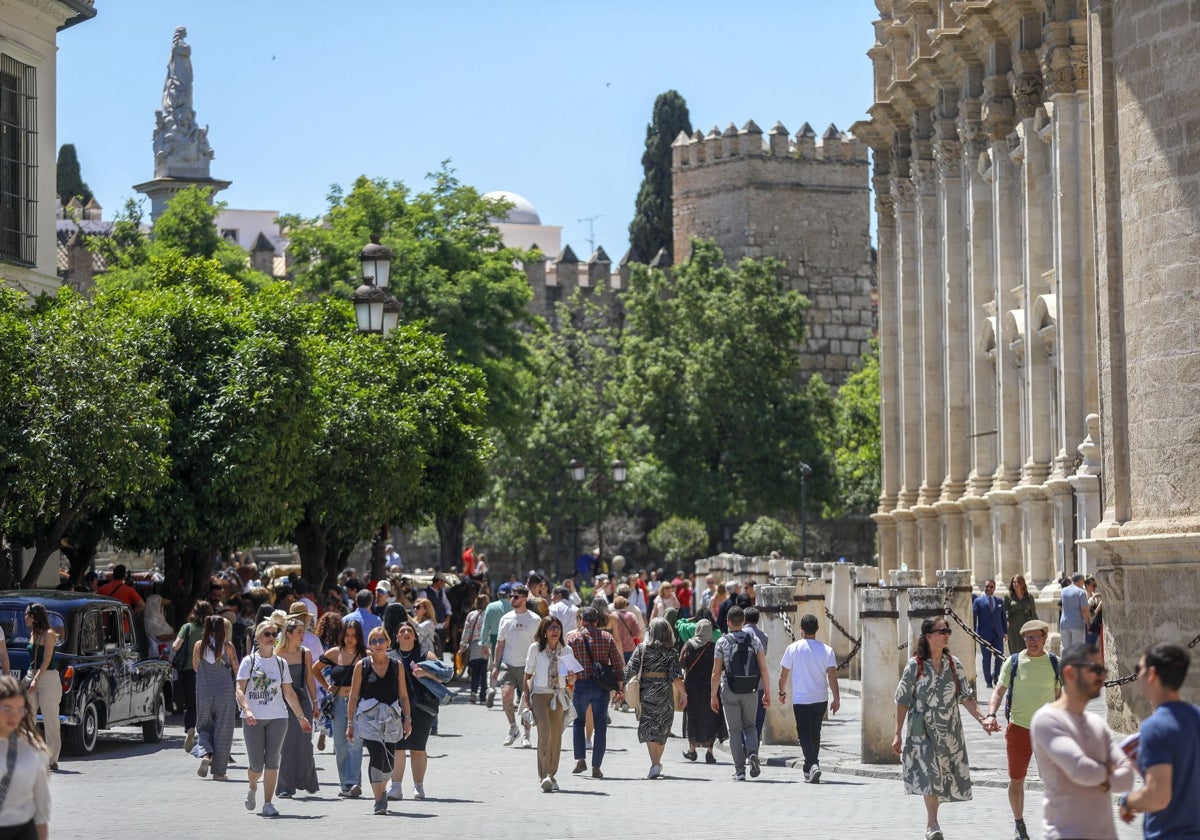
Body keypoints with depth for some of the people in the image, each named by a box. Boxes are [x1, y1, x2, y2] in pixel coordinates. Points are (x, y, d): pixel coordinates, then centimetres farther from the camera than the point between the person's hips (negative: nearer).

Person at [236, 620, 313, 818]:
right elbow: (239, 690, -7)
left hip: (277, 718, 2)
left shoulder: (280, 663, 10)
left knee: (272, 761, -5)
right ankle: (253, 788, 31)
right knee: (256, 763, -1)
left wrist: (301, 717, 13)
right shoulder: (249, 661, 1)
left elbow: (289, 693, 15)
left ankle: (268, 803, -1)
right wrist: (246, 709, -24)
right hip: (253, 719, -2)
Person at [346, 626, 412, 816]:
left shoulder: (397, 666, 8)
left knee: (389, 761, 6)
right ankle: (379, 802, -15)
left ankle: (382, 790, 36)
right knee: (377, 756, -16)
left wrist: (407, 719, 5)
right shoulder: (362, 666, 2)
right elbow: (354, 696, 5)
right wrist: (350, 723, 4)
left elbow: (403, 695, 11)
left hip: (392, 716, 3)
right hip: (368, 715, -3)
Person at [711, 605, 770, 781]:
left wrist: (713, 695, 0)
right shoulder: (754, 639, 2)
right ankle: (753, 752, -10)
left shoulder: (722, 642, -5)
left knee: (735, 730, 6)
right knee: (750, 725, 19)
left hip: (729, 692, -2)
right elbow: (763, 668, -1)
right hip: (751, 691, 2)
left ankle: (740, 771, 2)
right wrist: (767, 692, 5)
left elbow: (716, 672, -6)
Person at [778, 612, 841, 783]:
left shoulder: (793, 648, -5)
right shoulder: (826, 650, -2)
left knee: (805, 735, -2)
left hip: (801, 700, -3)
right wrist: (836, 699, -4)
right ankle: (809, 769, 27)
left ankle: (813, 764, -23)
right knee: (815, 733, 18)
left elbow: (784, 674, 2)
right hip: (821, 699, 3)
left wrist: (782, 692, 18)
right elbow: (832, 675, -7)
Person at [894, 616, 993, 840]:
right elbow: (903, 702, -2)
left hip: (950, 731, 4)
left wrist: (982, 719, -8)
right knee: (930, 774, -16)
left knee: (945, 778, 6)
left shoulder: (954, 664, 5)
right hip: (923, 731, -4)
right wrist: (897, 735, -4)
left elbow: (966, 697, 6)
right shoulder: (915, 665, -5)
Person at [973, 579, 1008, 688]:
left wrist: (1006, 631, 10)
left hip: (998, 633, 3)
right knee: (986, 658, 2)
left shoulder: (999, 602, 12)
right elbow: (973, 617, -2)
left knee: (1000, 656, -3)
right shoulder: (978, 601, 1)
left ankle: (995, 675, 20)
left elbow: (1003, 617, 15)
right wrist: (974, 634, -9)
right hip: (985, 634, -3)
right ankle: (988, 680, 11)